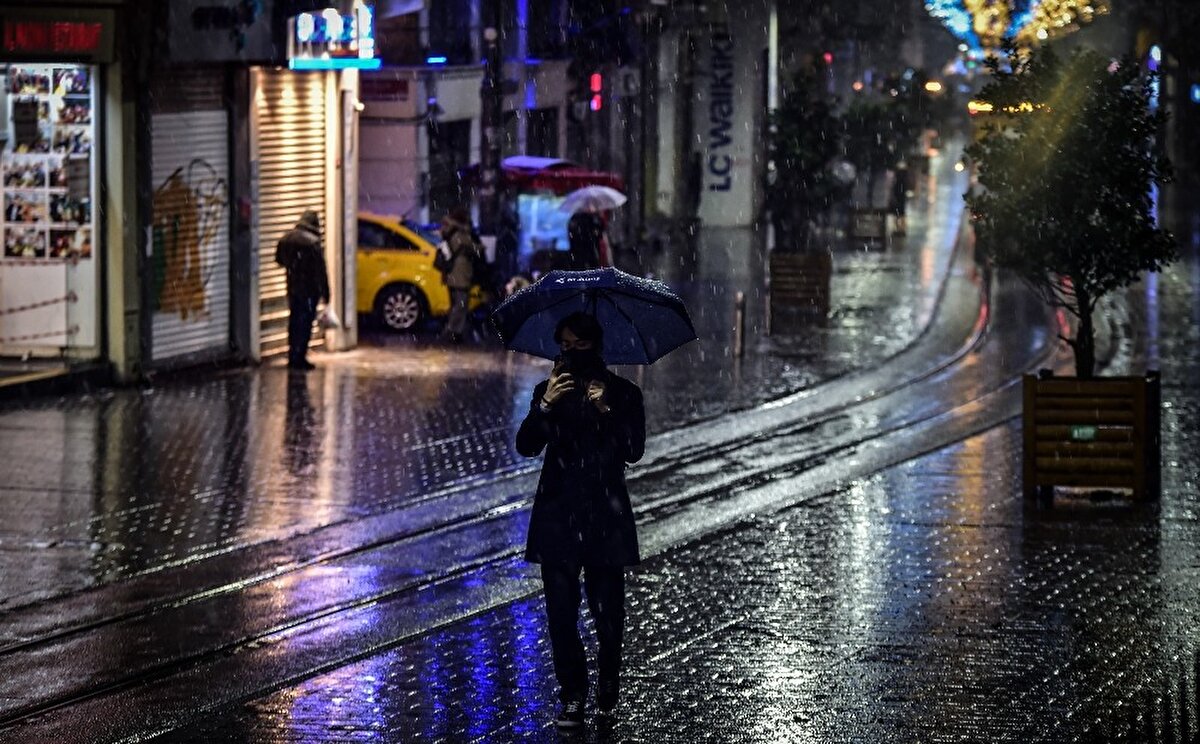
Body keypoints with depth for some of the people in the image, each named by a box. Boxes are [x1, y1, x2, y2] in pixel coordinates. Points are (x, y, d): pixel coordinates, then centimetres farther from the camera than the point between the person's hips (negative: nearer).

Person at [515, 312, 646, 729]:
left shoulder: (622, 394, 5)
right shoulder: (549, 392, 9)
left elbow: (634, 451, -8)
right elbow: (526, 446, -4)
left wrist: (606, 411, -19)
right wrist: (545, 406, -19)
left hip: (605, 515, -2)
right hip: (558, 515, 2)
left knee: (607, 611, -2)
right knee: (561, 612, -1)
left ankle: (608, 683, 21)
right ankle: (572, 696, 8)